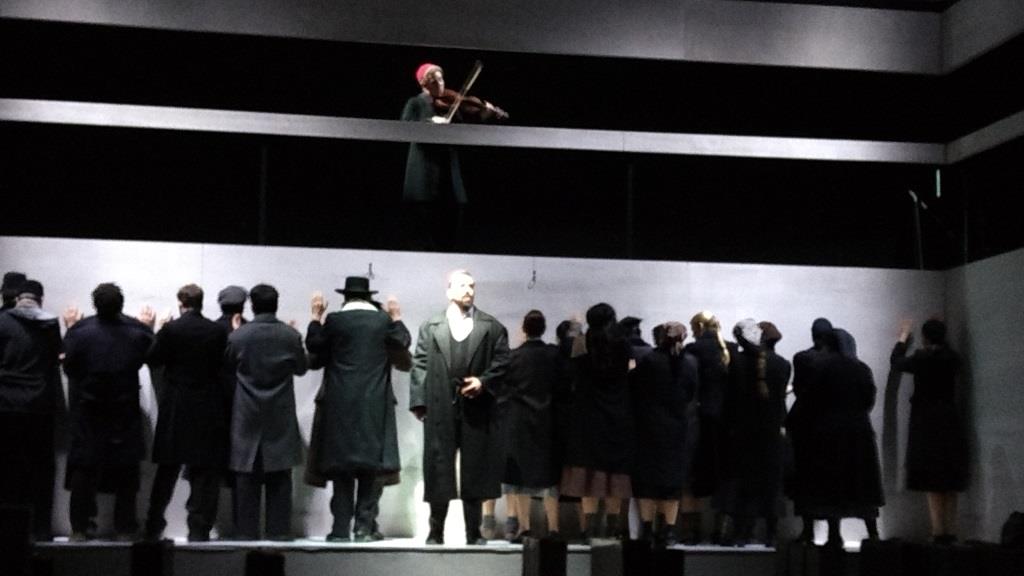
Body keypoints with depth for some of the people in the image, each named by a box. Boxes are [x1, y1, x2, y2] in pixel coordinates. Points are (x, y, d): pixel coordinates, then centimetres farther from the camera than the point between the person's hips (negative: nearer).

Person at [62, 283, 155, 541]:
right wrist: (148, 327, 13)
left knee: (83, 470, 10)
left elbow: (69, 366, -2)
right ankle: (125, 528, 11)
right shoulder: (137, 332, -12)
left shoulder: (80, 331, -15)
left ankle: (80, 528, 12)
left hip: (88, 412, 0)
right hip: (125, 413, 0)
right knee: (126, 471, 8)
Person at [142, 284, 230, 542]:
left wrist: (154, 331, 12)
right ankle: (199, 528, 3)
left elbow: (152, 360, 1)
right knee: (205, 473, 5)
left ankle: (154, 527, 15)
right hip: (209, 411, 0)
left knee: (167, 472, 11)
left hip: (176, 410, 0)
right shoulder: (218, 331, -5)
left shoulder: (170, 330, -9)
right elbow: (225, 364, 4)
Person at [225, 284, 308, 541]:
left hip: (247, 415, 0)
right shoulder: (291, 336, -8)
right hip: (281, 415, 1)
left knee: (246, 474, 6)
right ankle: (279, 529, 8)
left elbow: (229, 366, 5)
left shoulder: (237, 336, -10)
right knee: (280, 476, 7)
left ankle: (246, 529, 8)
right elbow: (301, 368, 6)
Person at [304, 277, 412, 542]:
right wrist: (397, 318, 22)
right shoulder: (384, 320, -1)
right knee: (371, 465, 6)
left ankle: (341, 527, 5)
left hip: (340, 404, -1)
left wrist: (316, 317, 15)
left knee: (341, 465, 5)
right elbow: (403, 344, 13)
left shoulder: (333, 320, -5)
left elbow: (314, 347, 7)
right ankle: (364, 527, 4)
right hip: (375, 405, 1)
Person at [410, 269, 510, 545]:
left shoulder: (492, 327, 10)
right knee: (439, 470, 2)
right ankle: (436, 531, 12)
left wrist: (483, 381, -11)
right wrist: (419, 402, -3)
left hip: (477, 408, 0)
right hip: (440, 408, 0)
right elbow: (420, 366, 5)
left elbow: (502, 363, 5)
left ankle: (473, 531, 13)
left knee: (475, 470, 4)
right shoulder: (430, 327, 10)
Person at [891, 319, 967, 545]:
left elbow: (896, 362, 8)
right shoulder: (952, 359, 2)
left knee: (933, 483, -5)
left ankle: (939, 531, -9)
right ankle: (951, 532, 13)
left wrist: (903, 338, 23)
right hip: (951, 422, 5)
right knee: (950, 483, 11)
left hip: (927, 423, -5)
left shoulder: (921, 358, -10)